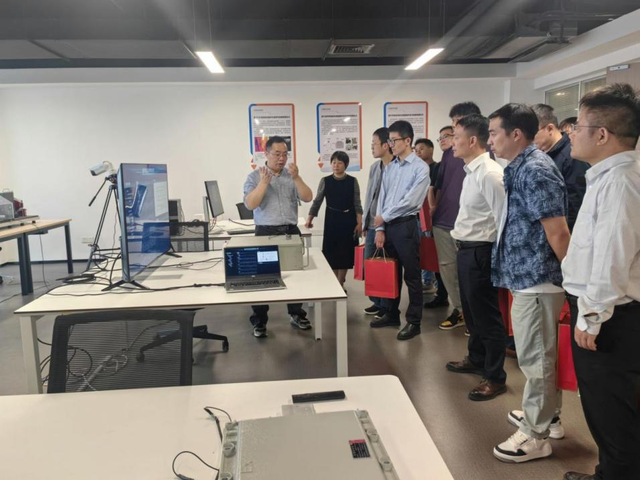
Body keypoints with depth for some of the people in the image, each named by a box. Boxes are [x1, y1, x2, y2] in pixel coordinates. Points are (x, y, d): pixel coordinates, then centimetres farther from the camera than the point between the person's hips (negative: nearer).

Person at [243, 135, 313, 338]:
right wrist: (264, 182, -22)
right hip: (266, 232, -3)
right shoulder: (255, 176, -1)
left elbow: (307, 198, -3)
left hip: (291, 231, 3)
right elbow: (250, 204, -13)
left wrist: (296, 178, -16)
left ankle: (296, 315, 23)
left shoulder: (292, 175, 8)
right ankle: (259, 322, 10)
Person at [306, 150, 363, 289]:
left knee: (345, 252, 4)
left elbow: (357, 204, 0)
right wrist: (309, 219, -3)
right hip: (332, 220, 0)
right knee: (332, 252, 3)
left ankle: (340, 284, 16)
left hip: (348, 220, 0)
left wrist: (359, 223, -6)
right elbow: (317, 202, 4)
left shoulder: (352, 181, -1)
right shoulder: (325, 181, 0)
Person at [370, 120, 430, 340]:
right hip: (387, 226, 6)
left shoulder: (420, 168, -8)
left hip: (406, 226, -6)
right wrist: (379, 229, 2)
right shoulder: (389, 168, 11)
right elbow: (382, 199, 9)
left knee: (411, 275, 3)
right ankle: (392, 315, 28)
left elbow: (410, 201, -16)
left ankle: (414, 321, 12)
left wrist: (384, 217, -9)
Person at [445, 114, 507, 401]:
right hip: (465, 249, 10)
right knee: (471, 311, 22)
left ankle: (495, 377, 18)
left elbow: (503, 219, -20)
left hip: (479, 252, -10)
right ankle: (476, 359, 42)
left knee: (486, 315, 3)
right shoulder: (471, 172, 11)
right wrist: (460, 236, 14)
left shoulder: (490, 174, -19)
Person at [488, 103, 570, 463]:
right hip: (529, 275, 10)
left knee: (534, 357, 2)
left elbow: (558, 232, -21)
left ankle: (536, 434, 16)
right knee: (539, 354, 21)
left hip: (536, 278, -10)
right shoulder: (523, 167, 13)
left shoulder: (535, 169, -19)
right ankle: (547, 416, 37)